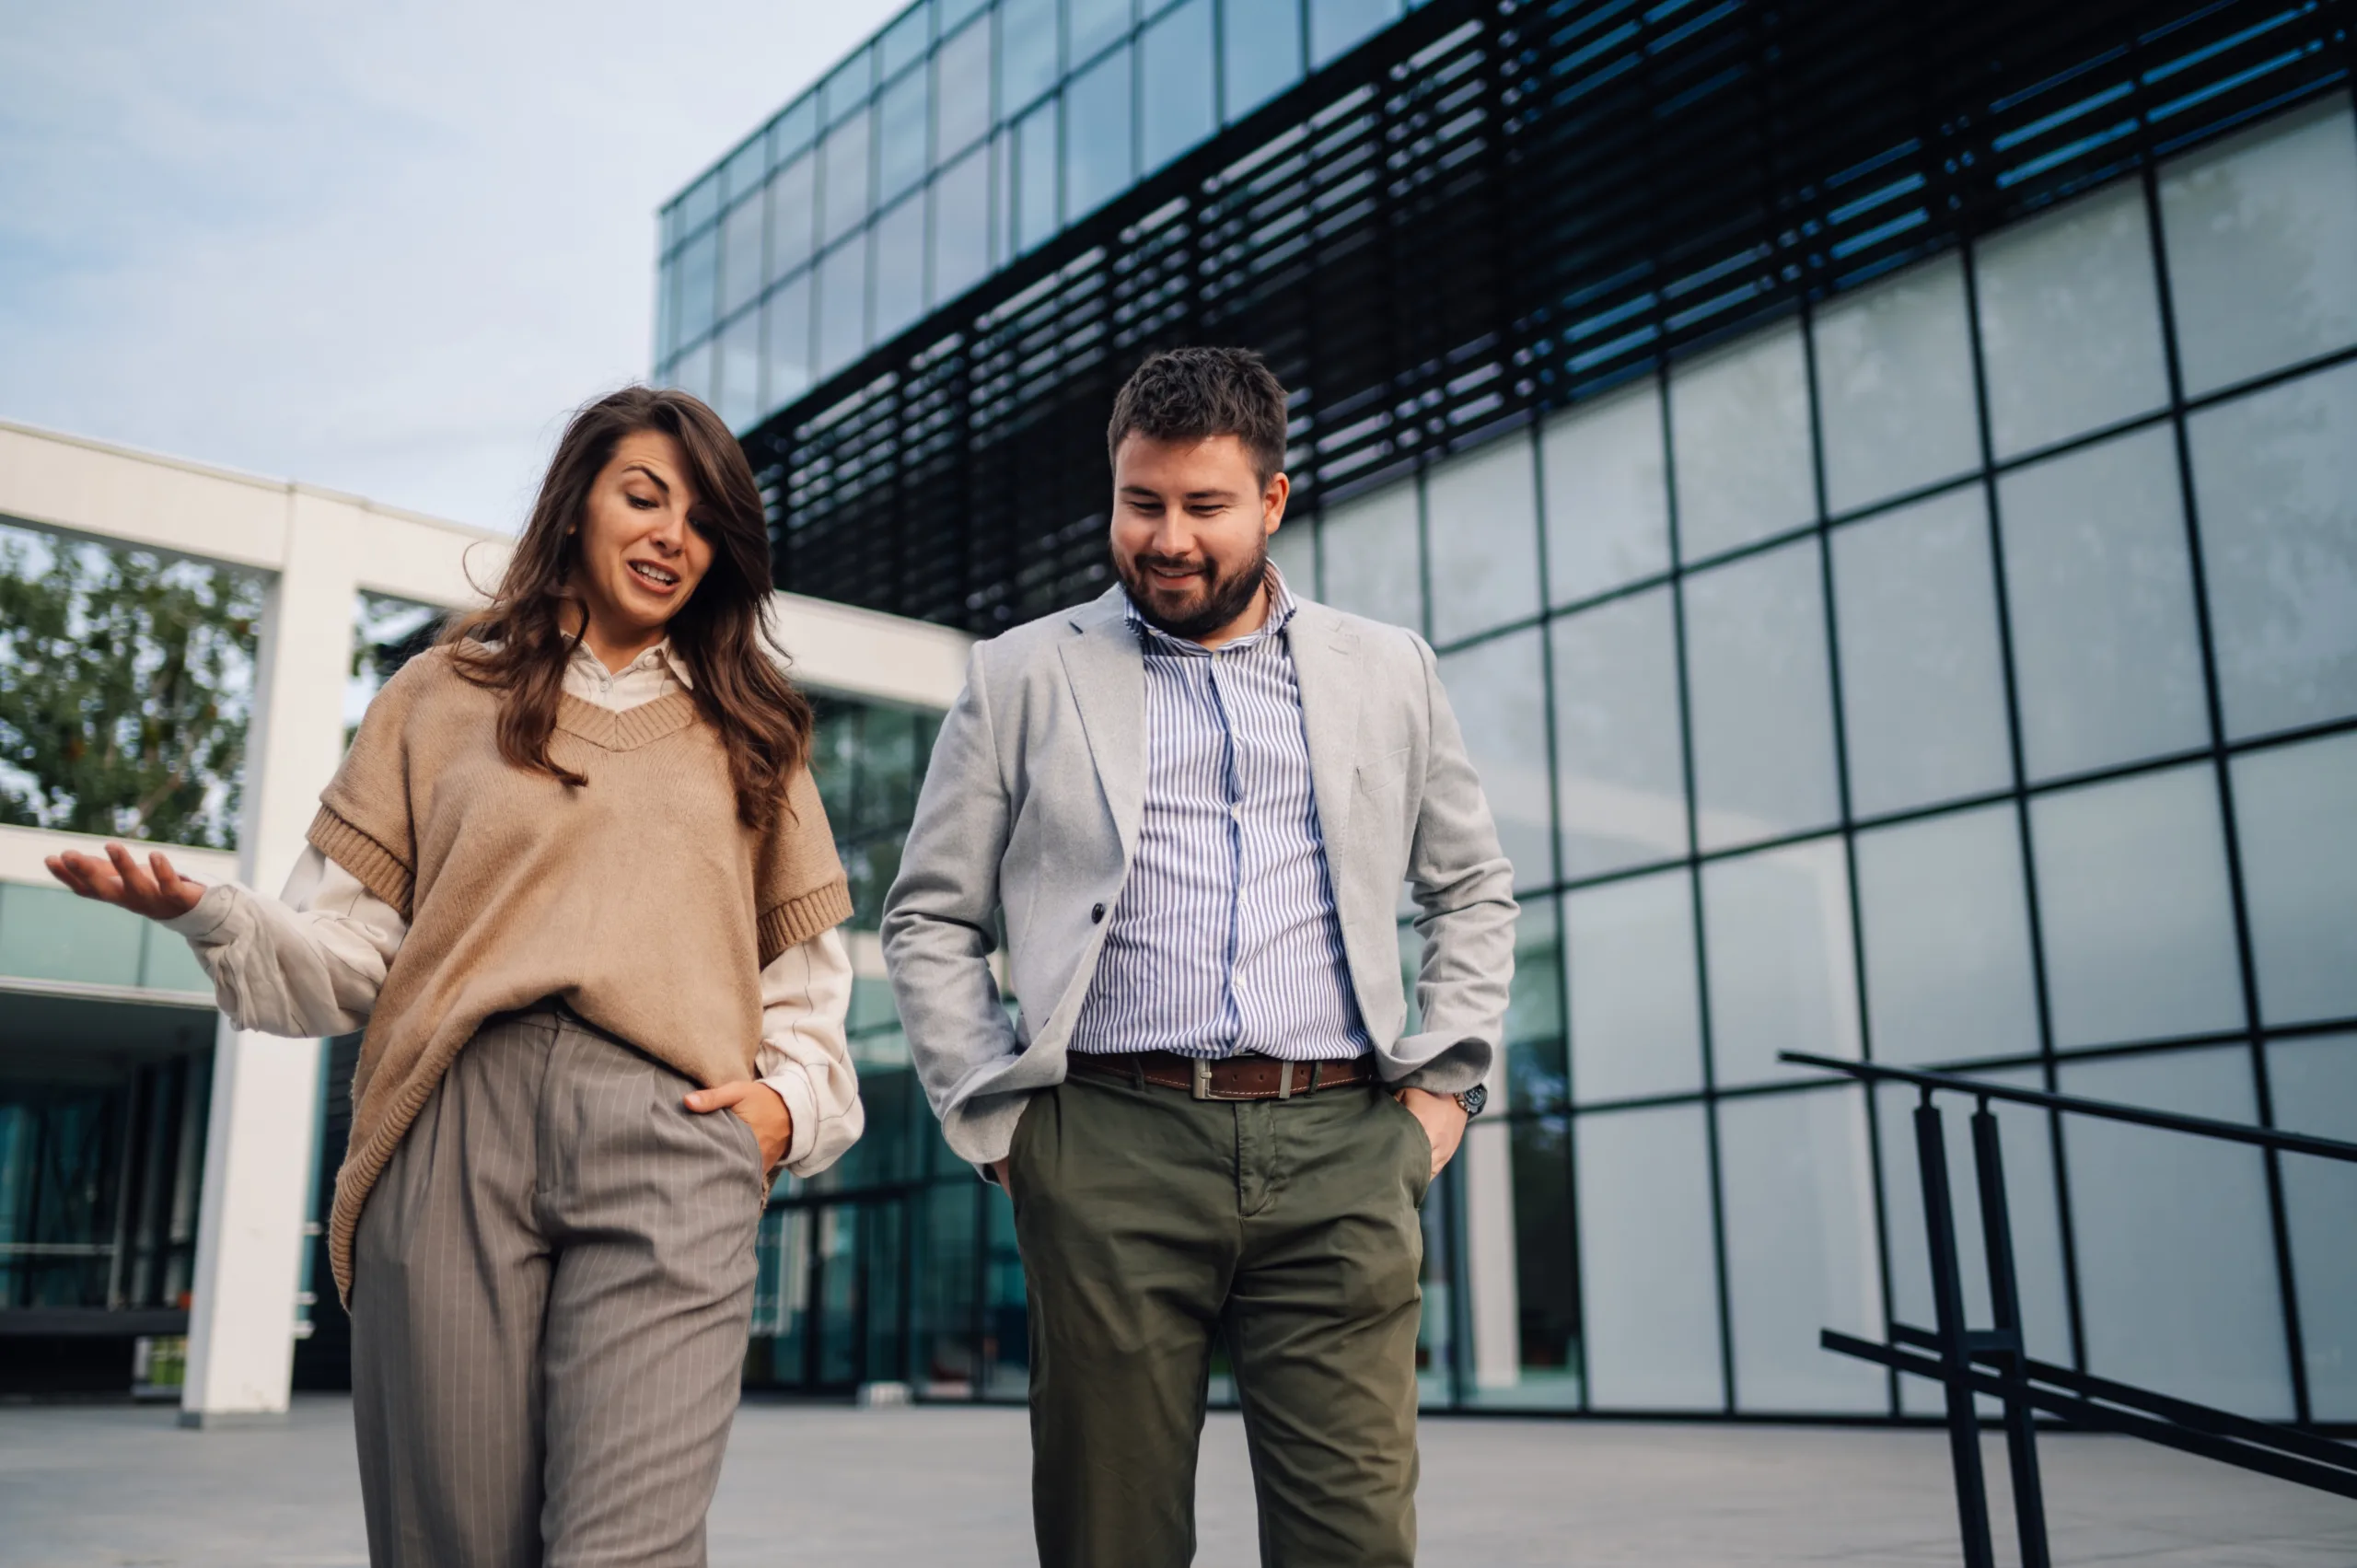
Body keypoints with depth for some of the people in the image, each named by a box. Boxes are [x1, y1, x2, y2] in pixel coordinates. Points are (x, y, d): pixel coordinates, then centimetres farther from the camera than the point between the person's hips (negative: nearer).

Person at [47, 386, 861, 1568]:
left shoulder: (746, 729, 24)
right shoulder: (445, 696, 19)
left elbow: (805, 965, 23)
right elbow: (349, 952, 13)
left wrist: (792, 1095, 5)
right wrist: (213, 917, -7)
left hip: (671, 1133, 0)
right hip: (458, 1128, 0)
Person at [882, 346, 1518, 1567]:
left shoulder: (1388, 673, 16)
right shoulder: (1023, 676, 11)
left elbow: (1472, 889, 22)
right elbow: (928, 919, 12)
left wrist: (1445, 1081, 10)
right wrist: (990, 1113, 2)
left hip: (1339, 1147, 1)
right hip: (1110, 1148, 0)